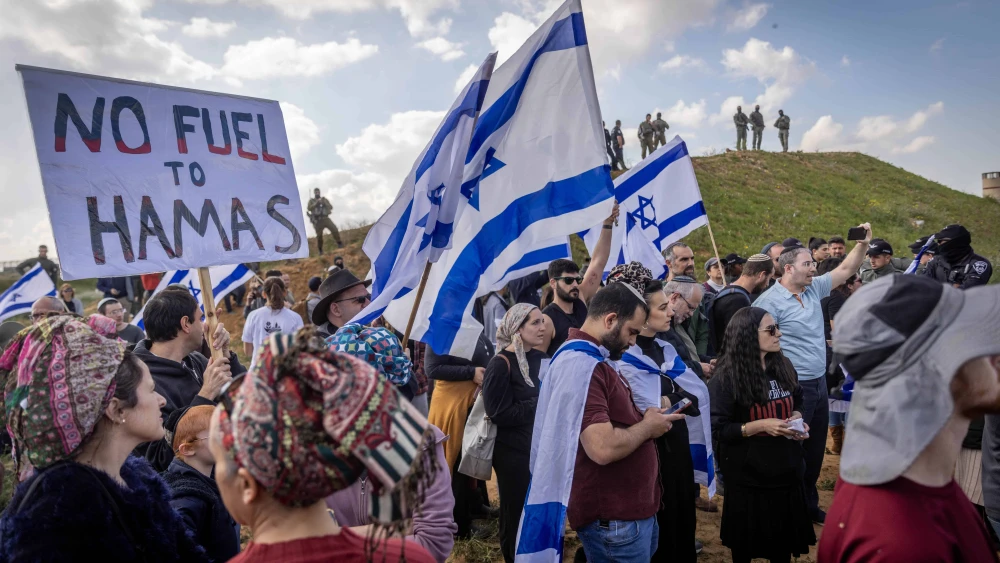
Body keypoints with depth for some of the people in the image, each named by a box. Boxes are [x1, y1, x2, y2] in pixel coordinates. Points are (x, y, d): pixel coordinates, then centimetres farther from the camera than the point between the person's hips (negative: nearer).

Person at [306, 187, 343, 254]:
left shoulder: (324, 199, 16)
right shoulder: (311, 201, 11)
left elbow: (331, 207, 5)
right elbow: (309, 208, -6)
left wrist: (324, 203, -11)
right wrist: (316, 203, -14)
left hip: (325, 218, 1)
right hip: (317, 220, -1)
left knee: (334, 229, -18)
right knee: (319, 235, -3)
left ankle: (339, 243, -6)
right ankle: (320, 250, 12)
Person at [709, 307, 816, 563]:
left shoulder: (783, 366, 2)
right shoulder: (727, 377, -16)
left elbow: (796, 404, 18)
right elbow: (718, 429, -17)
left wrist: (797, 418, -4)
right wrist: (761, 425, -25)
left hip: (786, 470, 5)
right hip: (748, 476, -5)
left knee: (784, 540, 17)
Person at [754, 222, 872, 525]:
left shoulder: (814, 288, 7)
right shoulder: (770, 301, -16)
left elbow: (846, 269, 17)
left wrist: (863, 243, 4)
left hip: (819, 383, 8)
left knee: (815, 449, 19)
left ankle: (809, 504, 35)